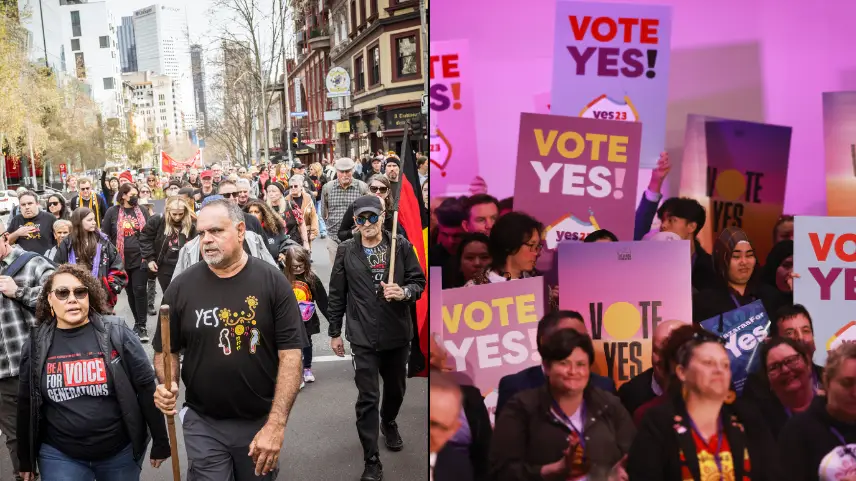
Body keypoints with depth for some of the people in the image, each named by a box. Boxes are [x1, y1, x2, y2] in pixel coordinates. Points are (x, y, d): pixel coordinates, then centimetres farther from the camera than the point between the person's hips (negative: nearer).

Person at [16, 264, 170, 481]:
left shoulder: (116, 334, -10)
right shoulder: (36, 344, -2)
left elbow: (147, 387, -7)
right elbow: (26, 405, 8)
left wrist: (161, 442, -4)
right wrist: (26, 461, 13)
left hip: (121, 451, -1)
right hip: (59, 456, 1)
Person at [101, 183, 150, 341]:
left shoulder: (143, 211, 6)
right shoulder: (112, 212, 2)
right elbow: (105, 235, 4)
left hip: (140, 257, -1)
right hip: (122, 259, 1)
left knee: (139, 290, -6)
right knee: (130, 292, 10)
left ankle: (141, 326, -1)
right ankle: (139, 323, 21)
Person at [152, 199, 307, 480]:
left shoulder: (272, 282, -10)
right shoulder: (181, 287, -4)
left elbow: (290, 354, -12)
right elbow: (167, 351, 6)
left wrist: (276, 424, -17)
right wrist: (167, 384, -15)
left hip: (261, 421, 0)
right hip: (202, 423, 0)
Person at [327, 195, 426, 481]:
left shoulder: (401, 246, -3)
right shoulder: (345, 251, -2)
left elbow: (419, 282, 0)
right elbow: (337, 295, 3)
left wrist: (404, 292, -22)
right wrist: (334, 333, 6)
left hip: (398, 335, 2)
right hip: (363, 338, -2)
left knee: (396, 389, 21)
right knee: (367, 399, -1)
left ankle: (389, 423, 52)